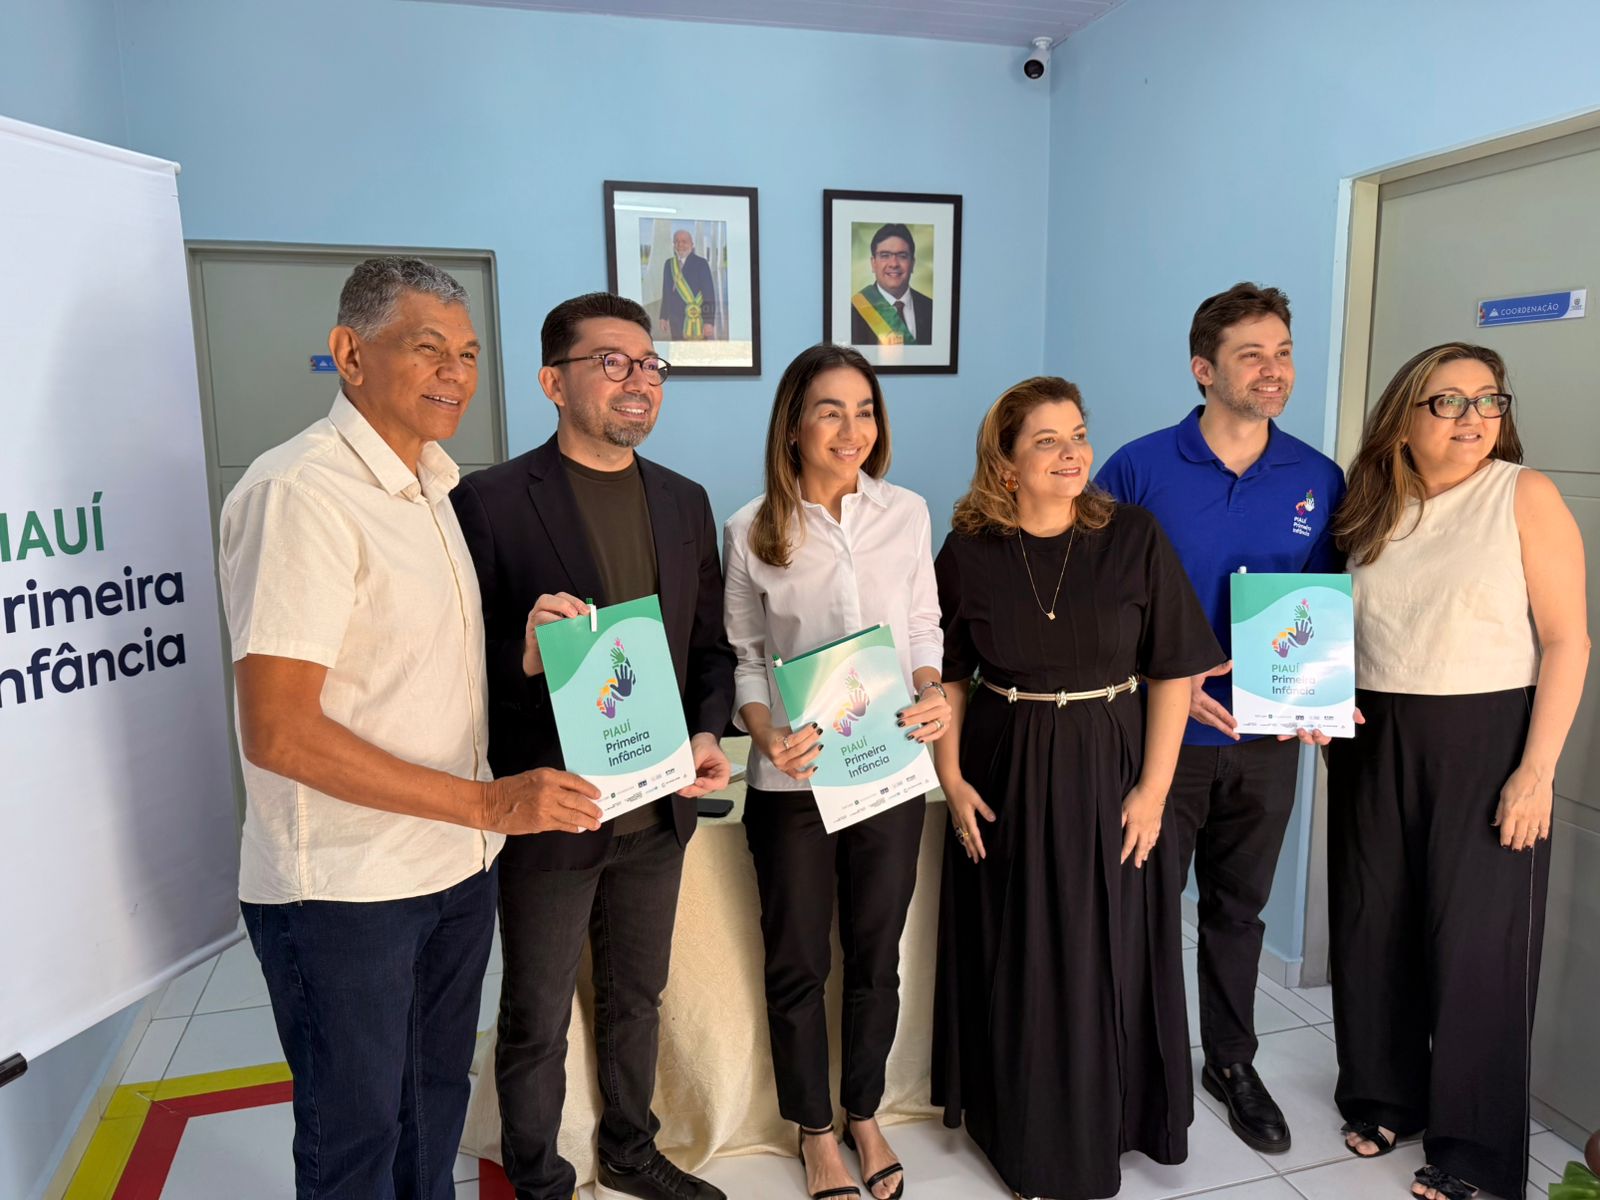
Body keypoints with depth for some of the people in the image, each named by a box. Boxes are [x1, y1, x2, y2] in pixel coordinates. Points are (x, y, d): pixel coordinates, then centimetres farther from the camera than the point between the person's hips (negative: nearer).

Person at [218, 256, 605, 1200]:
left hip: (459, 864, 7)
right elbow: (277, 732, -24)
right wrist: (486, 802, -23)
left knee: (437, 1095, 23)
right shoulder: (301, 493, -20)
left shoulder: (432, 485, 8)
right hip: (345, 888, -7)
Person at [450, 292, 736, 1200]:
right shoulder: (492, 501, -13)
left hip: (658, 809, 5)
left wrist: (709, 732, -7)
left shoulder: (685, 501, 4)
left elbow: (710, 642, 9)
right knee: (538, 1022, 15)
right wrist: (525, 655, -31)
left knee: (636, 998, 24)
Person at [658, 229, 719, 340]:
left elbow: (709, 294, -6)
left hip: (697, 322, -5)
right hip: (676, 323, 5)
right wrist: (663, 318, 12)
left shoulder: (700, 263, -3)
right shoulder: (669, 264, 13)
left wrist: (709, 322, -13)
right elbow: (666, 293, 17)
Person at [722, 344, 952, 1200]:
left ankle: (864, 1115, 42)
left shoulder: (907, 514, -2)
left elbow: (924, 632, 5)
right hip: (794, 779, -1)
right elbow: (742, 658, -3)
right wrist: (767, 736, -19)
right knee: (798, 965, 14)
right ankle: (815, 1131, 38)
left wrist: (934, 694, -14)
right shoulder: (751, 531, -7)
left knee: (876, 955, 18)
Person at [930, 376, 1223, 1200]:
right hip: (1005, 773, 1)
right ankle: (1022, 1128, 35)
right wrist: (952, 779, -3)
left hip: (1107, 771, 0)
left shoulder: (1134, 538, -8)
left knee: (1104, 960, 11)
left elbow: (1173, 670, -6)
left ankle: (1098, 1130, 37)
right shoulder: (968, 552, -5)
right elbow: (947, 676, 4)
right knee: (1013, 962, 12)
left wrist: (1152, 788, -10)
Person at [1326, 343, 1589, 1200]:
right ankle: (1384, 1095, 33)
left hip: (1484, 743, -4)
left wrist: (1536, 771, -14)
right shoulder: (1372, 509, 7)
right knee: (1372, 927, 12)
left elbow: (1566, 641, -9)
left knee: (1476, 943, 3)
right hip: (1373, 744, 4)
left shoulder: (1524, 495, -6)